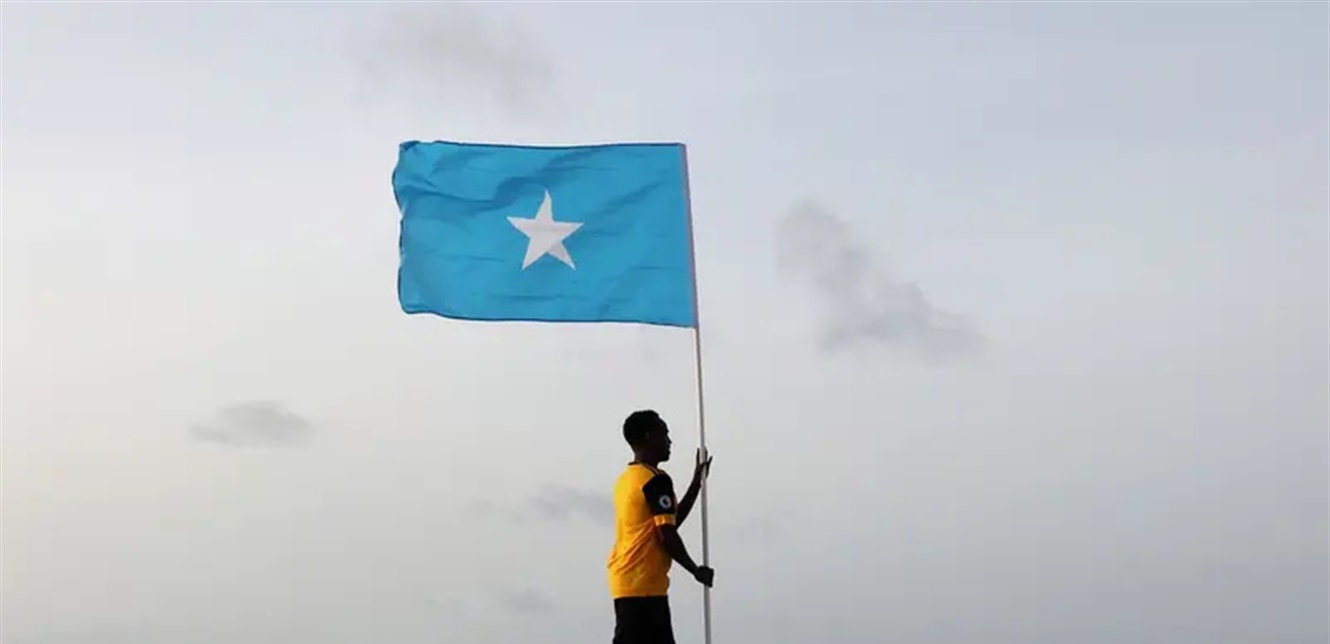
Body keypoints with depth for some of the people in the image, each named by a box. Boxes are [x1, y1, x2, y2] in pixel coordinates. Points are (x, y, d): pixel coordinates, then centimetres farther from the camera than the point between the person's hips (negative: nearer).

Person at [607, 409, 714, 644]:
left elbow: (670, 523, 24)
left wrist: (696, 483, 25)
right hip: (643, 585, -10)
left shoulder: (626, 479, 17)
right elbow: (667, 536, -16)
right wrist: (696, 570, -3)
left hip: (627, 582, 10)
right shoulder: (656, 480, -12)